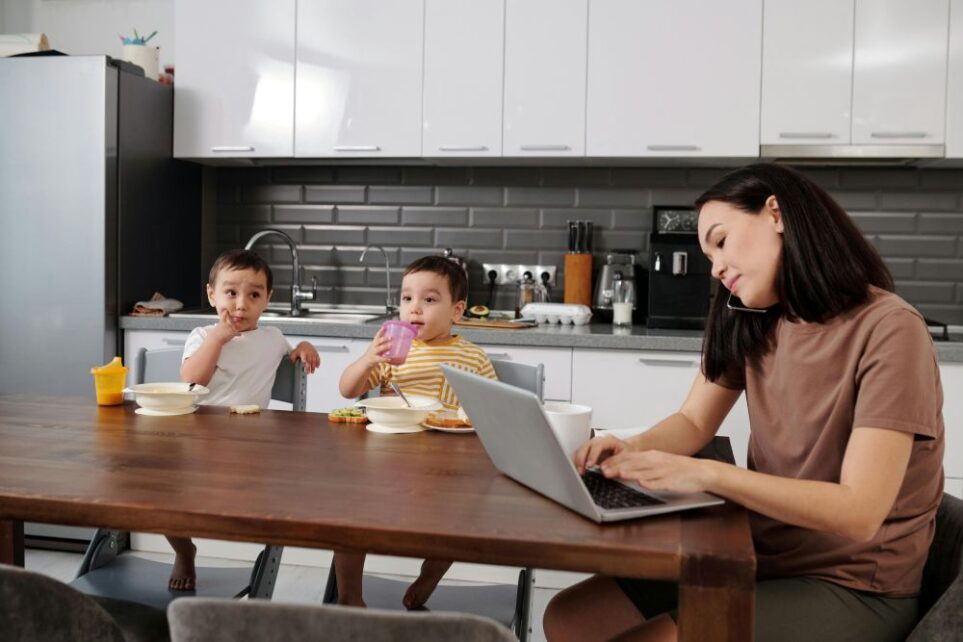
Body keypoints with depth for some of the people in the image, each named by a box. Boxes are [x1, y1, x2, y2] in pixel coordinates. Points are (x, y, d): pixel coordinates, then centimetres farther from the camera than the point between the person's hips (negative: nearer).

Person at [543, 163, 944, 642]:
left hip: (851, 586, -6)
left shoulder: (889, 330, -19)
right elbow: (693, 423, 7)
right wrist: (634, 449, -14)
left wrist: (706, 474, -32)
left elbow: (858, 512, -25)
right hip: (760, 555, 6)